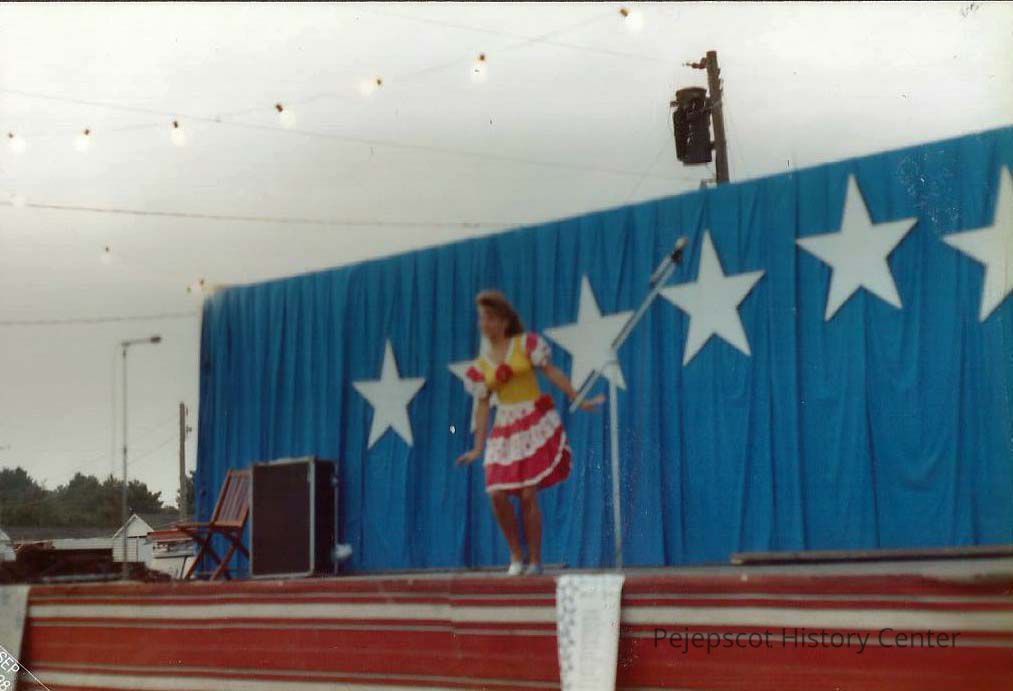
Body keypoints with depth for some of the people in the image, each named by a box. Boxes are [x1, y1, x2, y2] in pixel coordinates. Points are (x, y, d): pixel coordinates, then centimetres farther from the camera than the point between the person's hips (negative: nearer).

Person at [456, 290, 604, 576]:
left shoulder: (526, 343, 1)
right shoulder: (480, 366, 10)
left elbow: (552, 372, -2)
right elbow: (482, 406, 10)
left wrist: (579, 400, -8)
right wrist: (478, 448, 6)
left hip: (537, 424, -3)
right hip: (505, 431, 4)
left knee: (528, 493, -9)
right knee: (497, 494, -8)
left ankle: (535, 560, 4)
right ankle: (516, 557, 11)